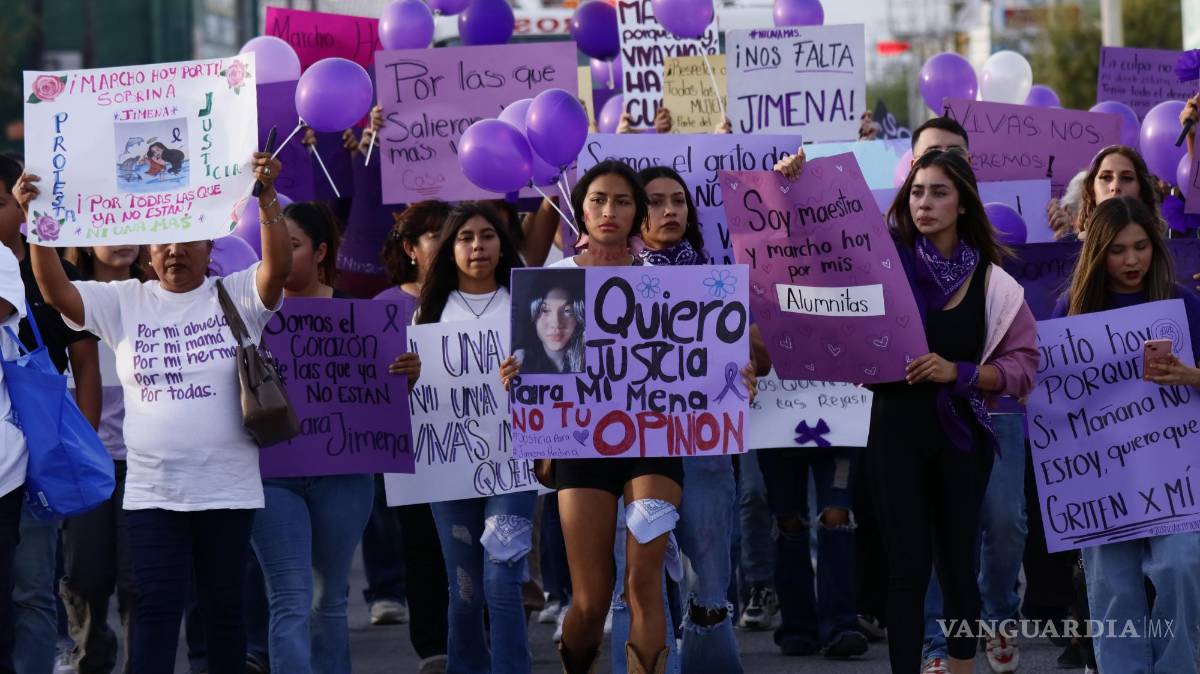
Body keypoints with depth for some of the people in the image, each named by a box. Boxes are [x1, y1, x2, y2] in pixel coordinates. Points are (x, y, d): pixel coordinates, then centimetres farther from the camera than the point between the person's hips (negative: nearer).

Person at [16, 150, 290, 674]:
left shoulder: (236, 295, 0)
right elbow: (56, 291, -4)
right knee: (155, 609, -3)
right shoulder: (126, 302, 5)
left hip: (228, 488, -1)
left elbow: (279, 266, -17)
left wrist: (267, 198, -31)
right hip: (152, 490, 1)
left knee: (224, 607, 9)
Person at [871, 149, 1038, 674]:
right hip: (896, 430, -1)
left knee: (957, 562, 10)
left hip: (961, 434, 1)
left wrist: (958, 372, -16)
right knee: (907, 568, -1)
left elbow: (1022, 366, 1)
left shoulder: (992, 282, -1)